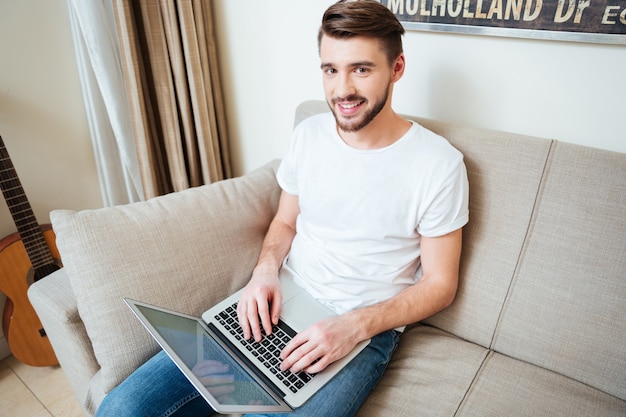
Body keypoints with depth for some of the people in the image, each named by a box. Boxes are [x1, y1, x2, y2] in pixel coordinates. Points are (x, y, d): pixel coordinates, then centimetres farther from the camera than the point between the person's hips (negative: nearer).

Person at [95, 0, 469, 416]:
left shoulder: (439, 164, -12)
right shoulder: (309, 134, 2)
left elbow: (439, 284, -6)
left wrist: (355, 325, -19)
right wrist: (266, 270, -7)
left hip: (363, 330, -3)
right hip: (279, 305, 4)